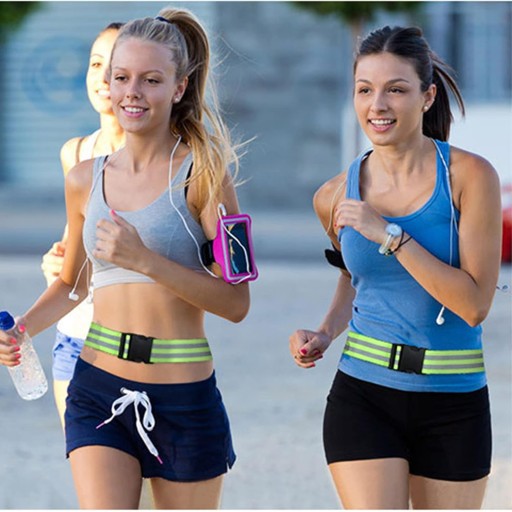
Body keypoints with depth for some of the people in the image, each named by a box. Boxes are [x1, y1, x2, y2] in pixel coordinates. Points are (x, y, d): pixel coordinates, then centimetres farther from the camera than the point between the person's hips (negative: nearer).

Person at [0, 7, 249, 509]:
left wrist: (146, 261, -21)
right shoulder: (85, 180, 7)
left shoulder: (202, 173, -6)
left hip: (184, 398, -3)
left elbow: (235, 302, -11)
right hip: (98, 388, 3)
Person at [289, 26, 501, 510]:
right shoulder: (336, 197, 1)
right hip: (364, 396, 1)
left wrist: (389, 235, -19)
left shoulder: (469, 177, -9)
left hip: (453, 407, -1)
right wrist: (325, 333, 5)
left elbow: (474, 305, -16)